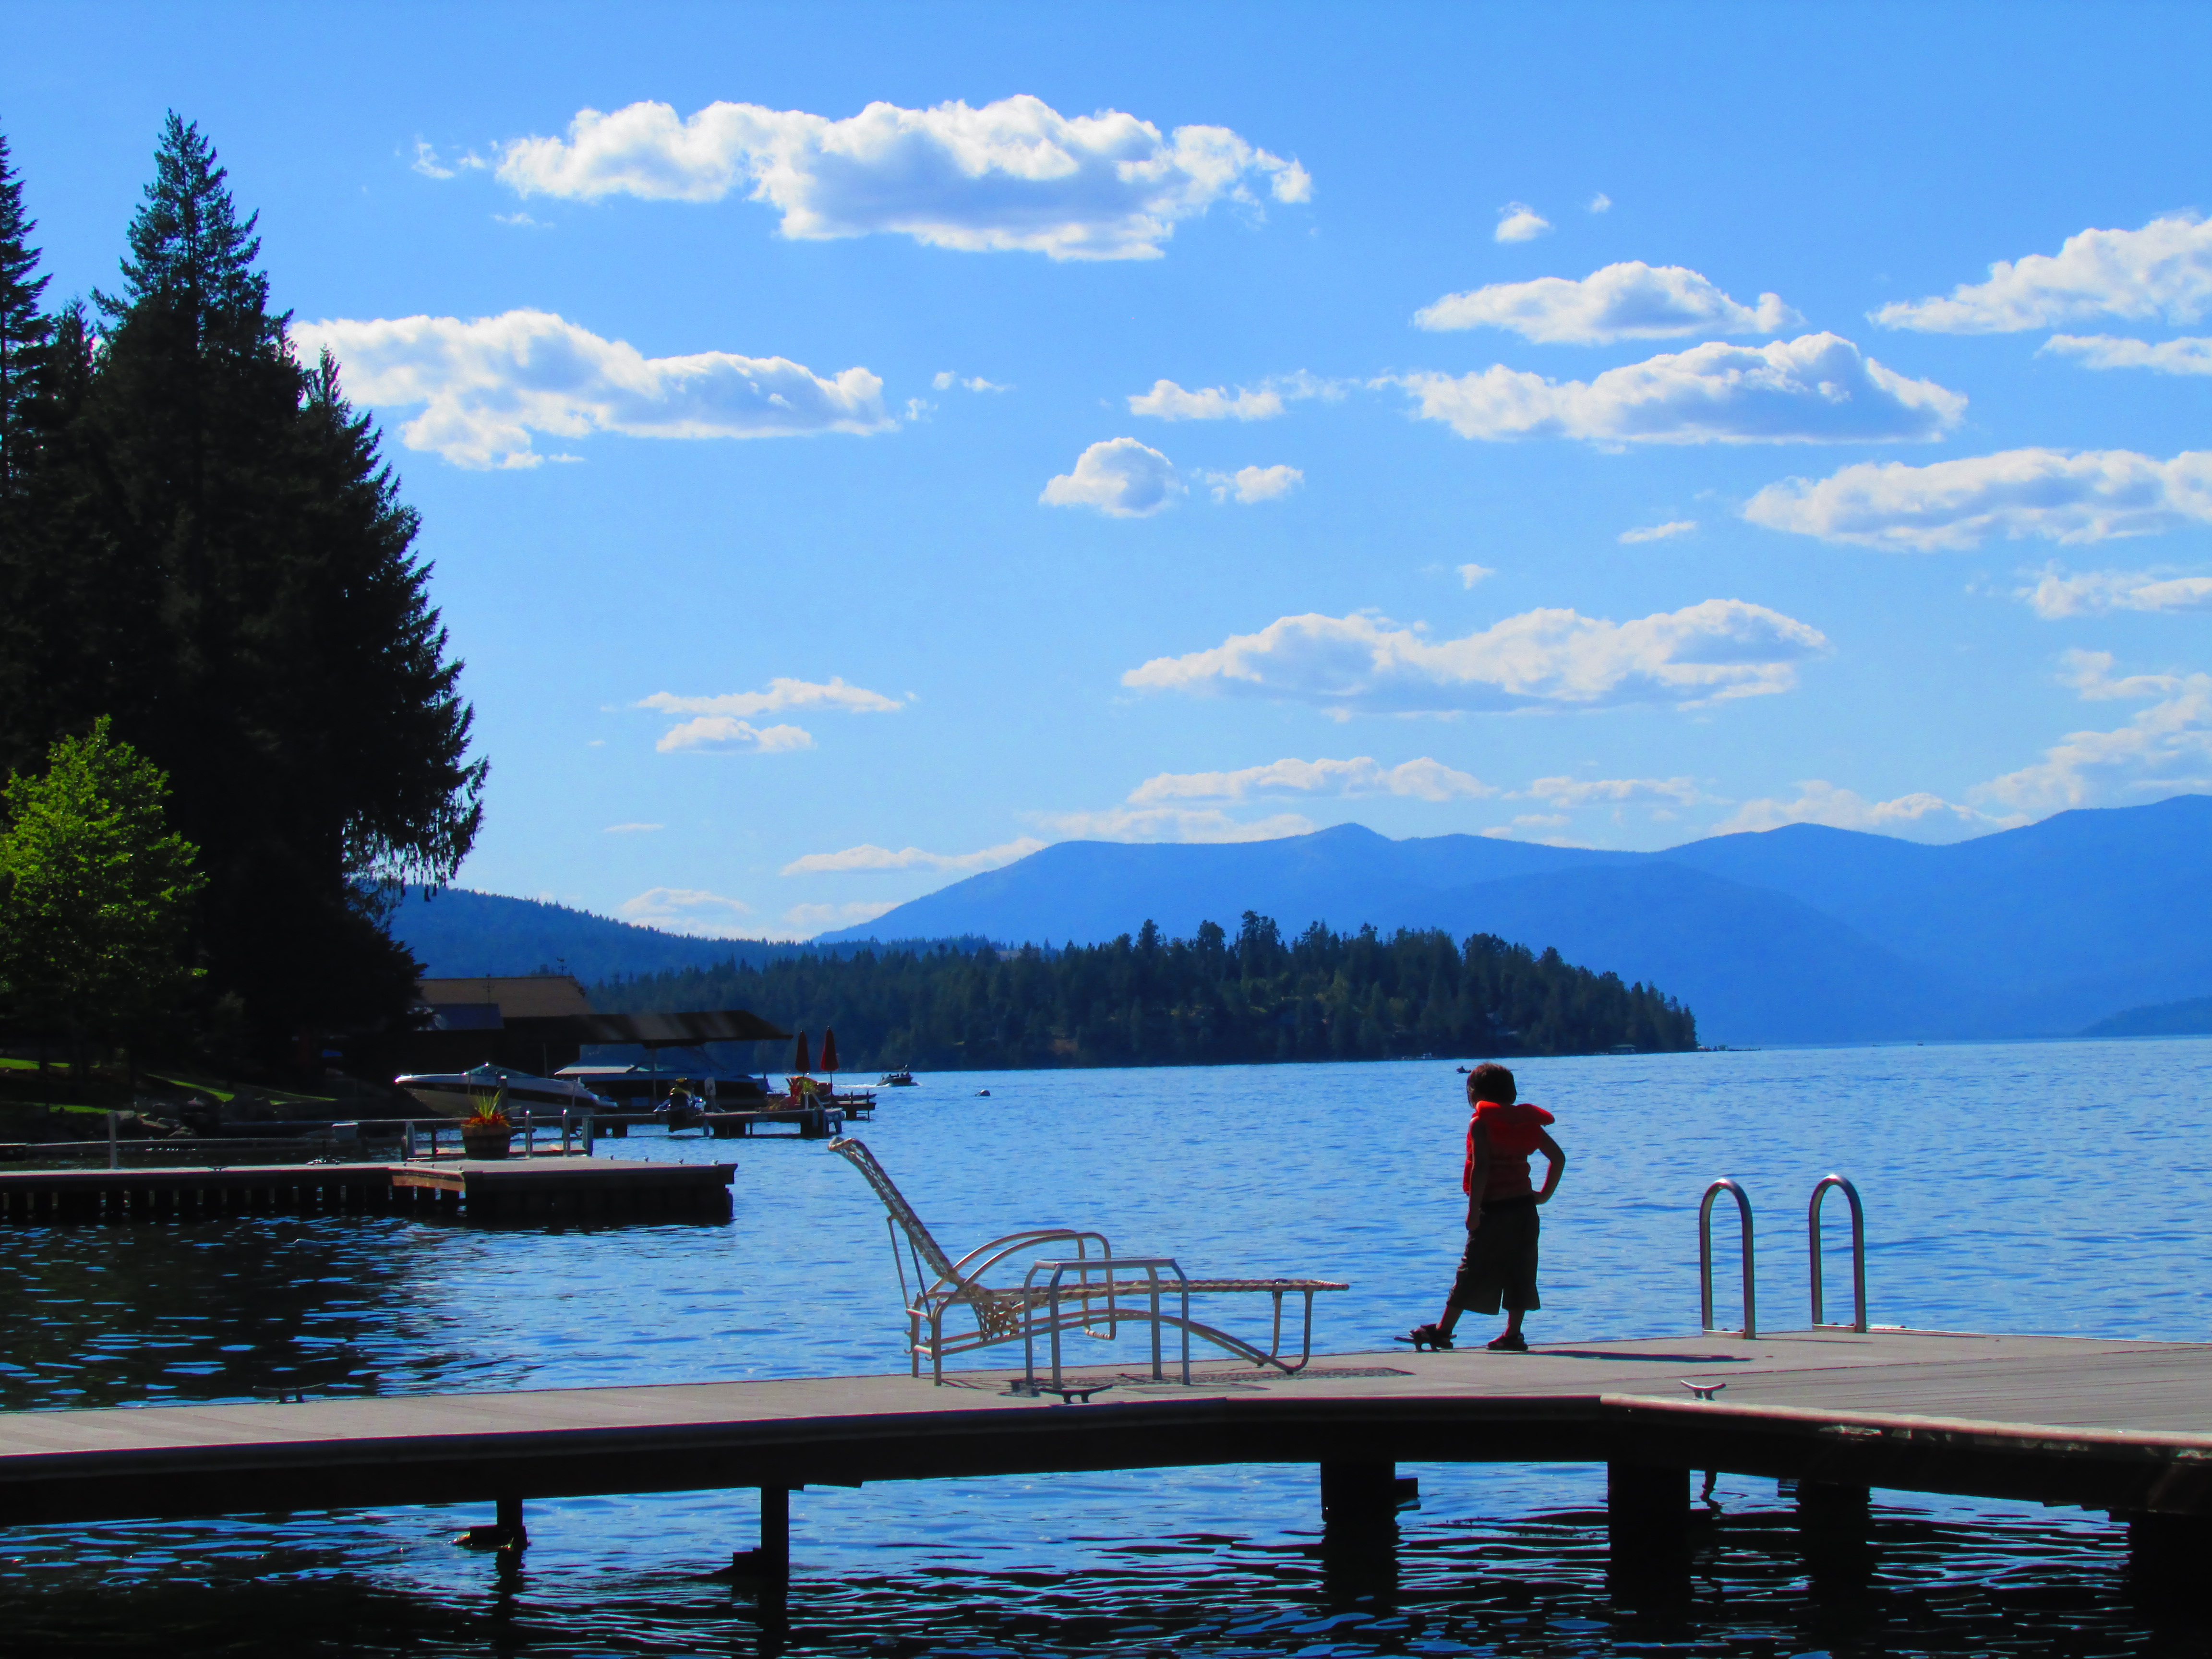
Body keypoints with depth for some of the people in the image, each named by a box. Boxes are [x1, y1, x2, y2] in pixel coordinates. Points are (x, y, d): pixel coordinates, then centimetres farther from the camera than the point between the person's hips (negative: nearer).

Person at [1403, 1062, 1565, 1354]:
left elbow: (1481, 1167, -17)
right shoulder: (1526, 1120, 10)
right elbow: (1558, 1158, 9)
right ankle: (1513, 1334, 6)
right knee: (1519, 1271, 7)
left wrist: (1474, 1209, -17)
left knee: (1472, 1270, -2)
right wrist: (1545, 1194, 14)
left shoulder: (1480, 1122, -7)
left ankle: (1443, 1331, 1)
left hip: (1493, 1209, -5)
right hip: (1524, 1207, 5)